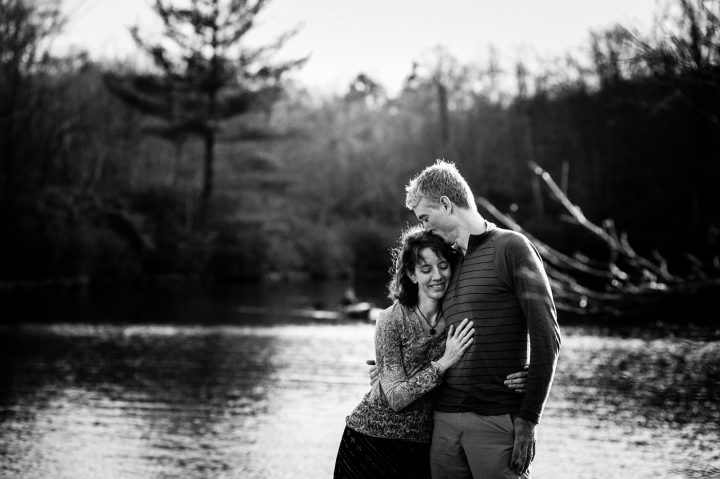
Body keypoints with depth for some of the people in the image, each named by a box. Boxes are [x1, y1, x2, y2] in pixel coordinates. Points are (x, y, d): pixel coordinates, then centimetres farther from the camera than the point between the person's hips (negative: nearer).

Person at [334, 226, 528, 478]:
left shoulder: (458, 320, -3)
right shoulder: (392, 320, -14)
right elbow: (395, 398, -19)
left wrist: (514, 381, -20)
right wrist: (444, 362, -26)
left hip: (423, 446, 3)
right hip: (373, 437, -3)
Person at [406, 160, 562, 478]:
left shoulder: (510, 247, -3)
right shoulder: (452, 263, 18)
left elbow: (546, 338, -9)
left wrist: (528, 419, -13)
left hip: (497, 421, -6)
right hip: (444, 419, 6)